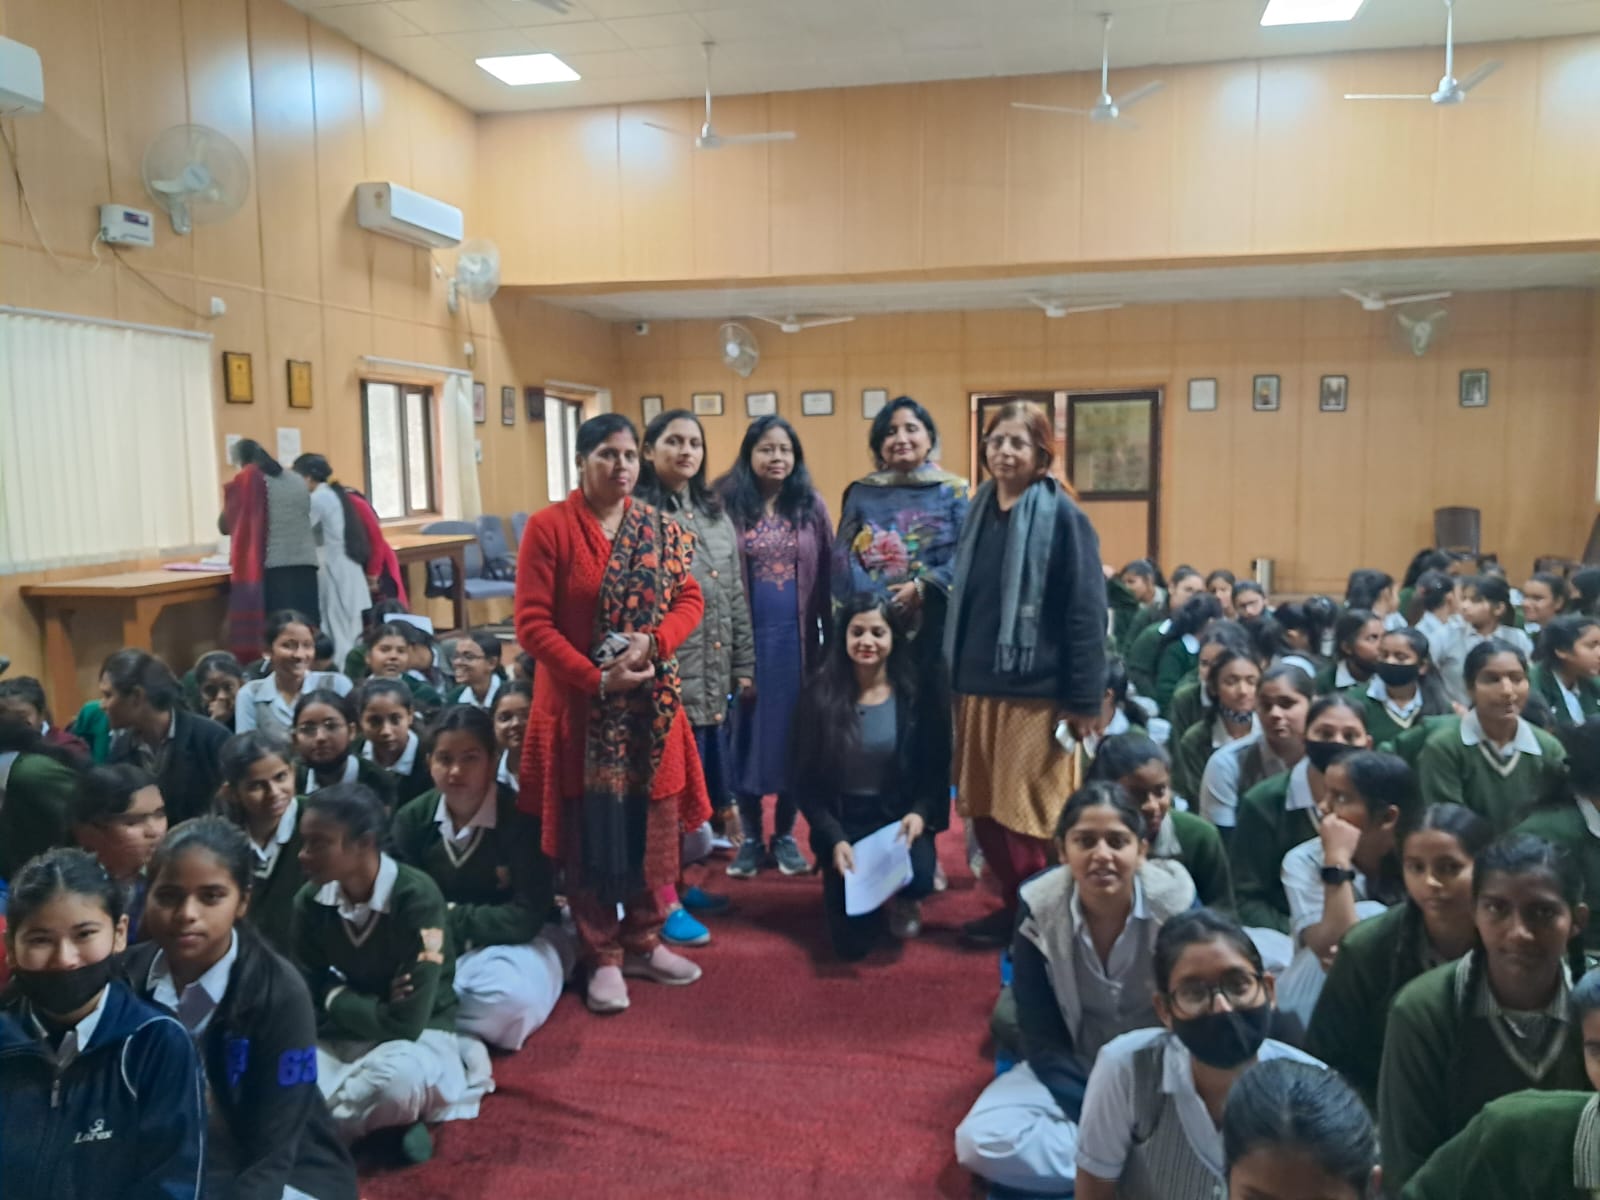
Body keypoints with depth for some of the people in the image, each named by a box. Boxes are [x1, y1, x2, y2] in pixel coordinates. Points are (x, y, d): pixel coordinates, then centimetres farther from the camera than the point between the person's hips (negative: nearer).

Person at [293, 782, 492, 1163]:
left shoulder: (418, 899, -23)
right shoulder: (309, 901, -6)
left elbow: (406, 1023, -23)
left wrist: (338, 998, -10)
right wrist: (365, 1007, -14)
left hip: (418, 1037, -4)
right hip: (341, 1039, 5)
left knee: (397, 1076, -39)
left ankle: (318, 1131, -8)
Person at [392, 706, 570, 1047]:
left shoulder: (521, 817, -17)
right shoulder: (412, 818, -2)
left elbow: (526, 918, -19)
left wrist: (453, 917, -15)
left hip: (515, 940, -3)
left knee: (509, 998, -37)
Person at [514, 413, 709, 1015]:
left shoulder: (660, 528, 5)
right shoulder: (548, 526, -9)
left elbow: (690, 599, 7)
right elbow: (532, 623, -12)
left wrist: (653, 643, -13)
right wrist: (598, 679, -18)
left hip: (653, 705, 4)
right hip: (581, 706, -4)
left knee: (653, 826, 11)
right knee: (591, 833, 5)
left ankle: (643, 943, 29)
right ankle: (602, 957, 20)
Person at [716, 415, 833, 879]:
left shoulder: (811, 506, 4)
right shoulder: (727, 504, -2)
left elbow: (828, 578, 3)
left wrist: (829, 637, -1)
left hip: (796, 638, 1)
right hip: (744, 637, -1)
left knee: (793, 732, 8)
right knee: (748, 731, 7)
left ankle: (785, 835, 22)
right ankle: (751, 838, 20)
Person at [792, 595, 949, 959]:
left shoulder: (918, 693, -7)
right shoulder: (819, 694, -8)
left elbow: (937, 770, -1)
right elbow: (805, 781, -4)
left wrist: (920, 813, -20)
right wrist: (833, 839, -15)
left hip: (900, 815, 0)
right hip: (843, 820, 0)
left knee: (917, 878, -32)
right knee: (852, 942, -8)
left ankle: (901, 899, 9)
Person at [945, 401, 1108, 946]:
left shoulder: (1061, 516, -9)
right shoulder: (981, 508, 10)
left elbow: (1087, 613, -11)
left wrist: (1084, 701, -14)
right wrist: (957, 675, 14)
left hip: (1034, 692, -6)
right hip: (978, 686, 6)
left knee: (1025, 816, 1)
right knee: (984, 811, 12)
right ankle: (1014, 907, 28)